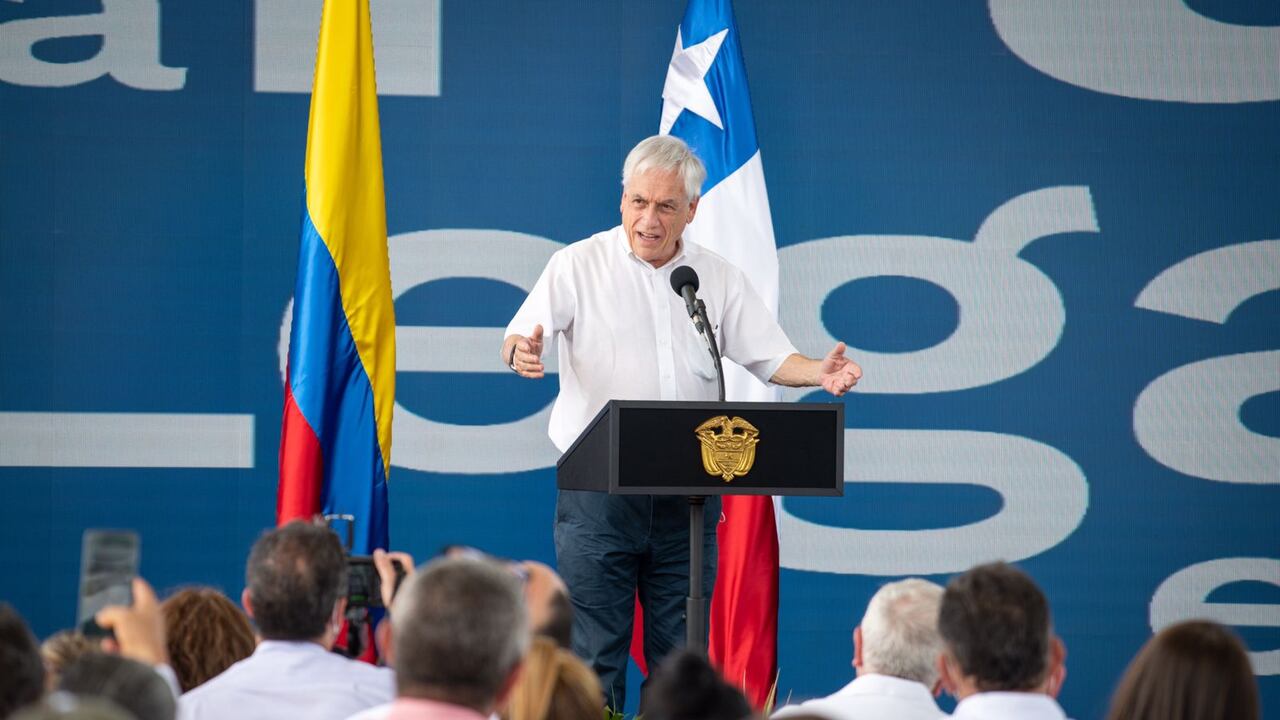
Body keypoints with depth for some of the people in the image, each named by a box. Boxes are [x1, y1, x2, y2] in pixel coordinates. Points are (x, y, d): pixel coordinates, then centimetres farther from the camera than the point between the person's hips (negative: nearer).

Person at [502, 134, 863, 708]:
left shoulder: (719, 278, 11)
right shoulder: (579, 265, 2)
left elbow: (770, 357, 10)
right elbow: (517, 343, -6)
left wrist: (819, 374, -11)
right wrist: (523, 353, -30)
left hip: (687, 490, 3)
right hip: (597, 487, -3)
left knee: (681, 654, 3)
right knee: (595, 653, -5)